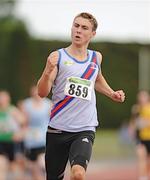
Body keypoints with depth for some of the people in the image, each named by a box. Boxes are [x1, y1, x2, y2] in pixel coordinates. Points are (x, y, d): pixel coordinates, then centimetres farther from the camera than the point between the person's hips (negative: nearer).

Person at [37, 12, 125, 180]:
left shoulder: (96, 57, 10)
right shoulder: (57, 57, -2)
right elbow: (42, 92, -11)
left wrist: (111, 94, 17)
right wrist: (47, 72, -29)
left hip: (85, 130, 1)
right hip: (58, 128, -1)